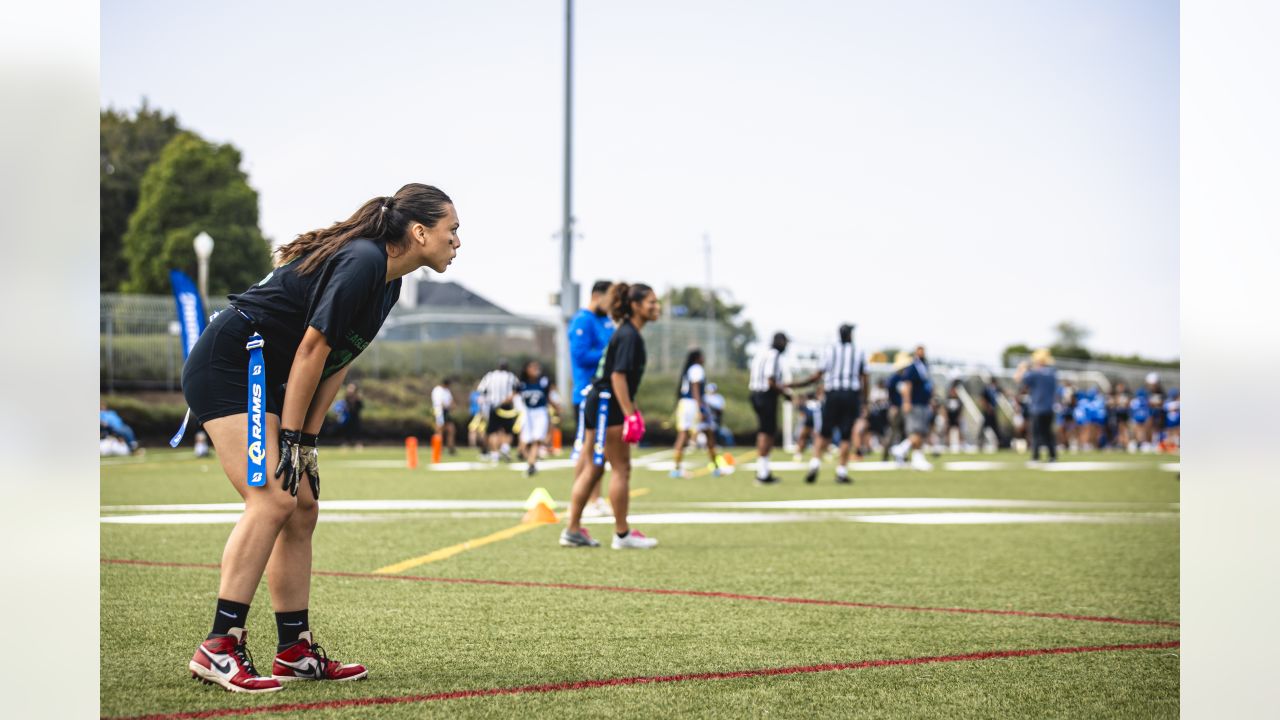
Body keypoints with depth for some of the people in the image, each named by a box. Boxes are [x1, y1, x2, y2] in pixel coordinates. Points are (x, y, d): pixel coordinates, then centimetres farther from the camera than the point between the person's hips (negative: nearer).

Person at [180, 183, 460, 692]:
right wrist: (290, 441, -17)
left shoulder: (388, 284, 12)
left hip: (262, 382, 11)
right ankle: (219, 647, -22)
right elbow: (312, 350, -20)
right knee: (273, 497, -21)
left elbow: (337, 363, 13)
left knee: (302, 508, 8)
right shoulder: (361, 263, -19)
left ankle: (296, 651, 11)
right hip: (227, 365, -11)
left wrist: (308, 443, 7)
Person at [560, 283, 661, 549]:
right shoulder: (628, 336, -15)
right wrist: (630, 414, -25)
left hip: (598, 404, 10)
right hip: (607, 406, -10)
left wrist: (633, 411, 25)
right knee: (622, 468, -4)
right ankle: (622, 534, 1)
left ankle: (573, 530, 14)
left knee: (593, 468, 12)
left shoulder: (629, 334, 16)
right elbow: (617, 376, -22)